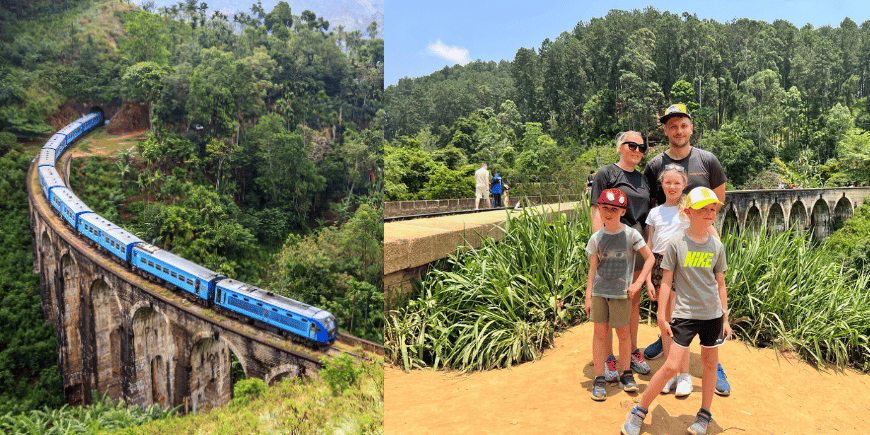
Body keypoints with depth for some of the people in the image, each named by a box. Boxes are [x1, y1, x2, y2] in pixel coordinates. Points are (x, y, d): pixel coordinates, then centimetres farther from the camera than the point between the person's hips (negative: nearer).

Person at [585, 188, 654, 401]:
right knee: (600, 333, 4)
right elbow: (593, 269, 6)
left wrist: (638, 283, -9)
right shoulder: (596, 238, 2)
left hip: (621, 293, -2)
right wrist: (588, 296, 4)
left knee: (623, 333, 8)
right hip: (599, 291, 2)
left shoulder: (630, 234, -5)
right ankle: (599, 378, 12)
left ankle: (626, 373, 27)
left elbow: (649, 258, -1)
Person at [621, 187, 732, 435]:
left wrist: (725, 318, 11)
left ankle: (704, 414, 33)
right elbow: (667, 282, -4)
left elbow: (720, 284, 10)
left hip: (712, 314, 4)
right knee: (672, 366, -6)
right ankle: (639, 411, 9)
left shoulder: (716, 246, 2)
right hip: (685, 314, -4)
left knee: (710, 363, 13)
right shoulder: (676, 243, -8)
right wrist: (662, 317, -4)